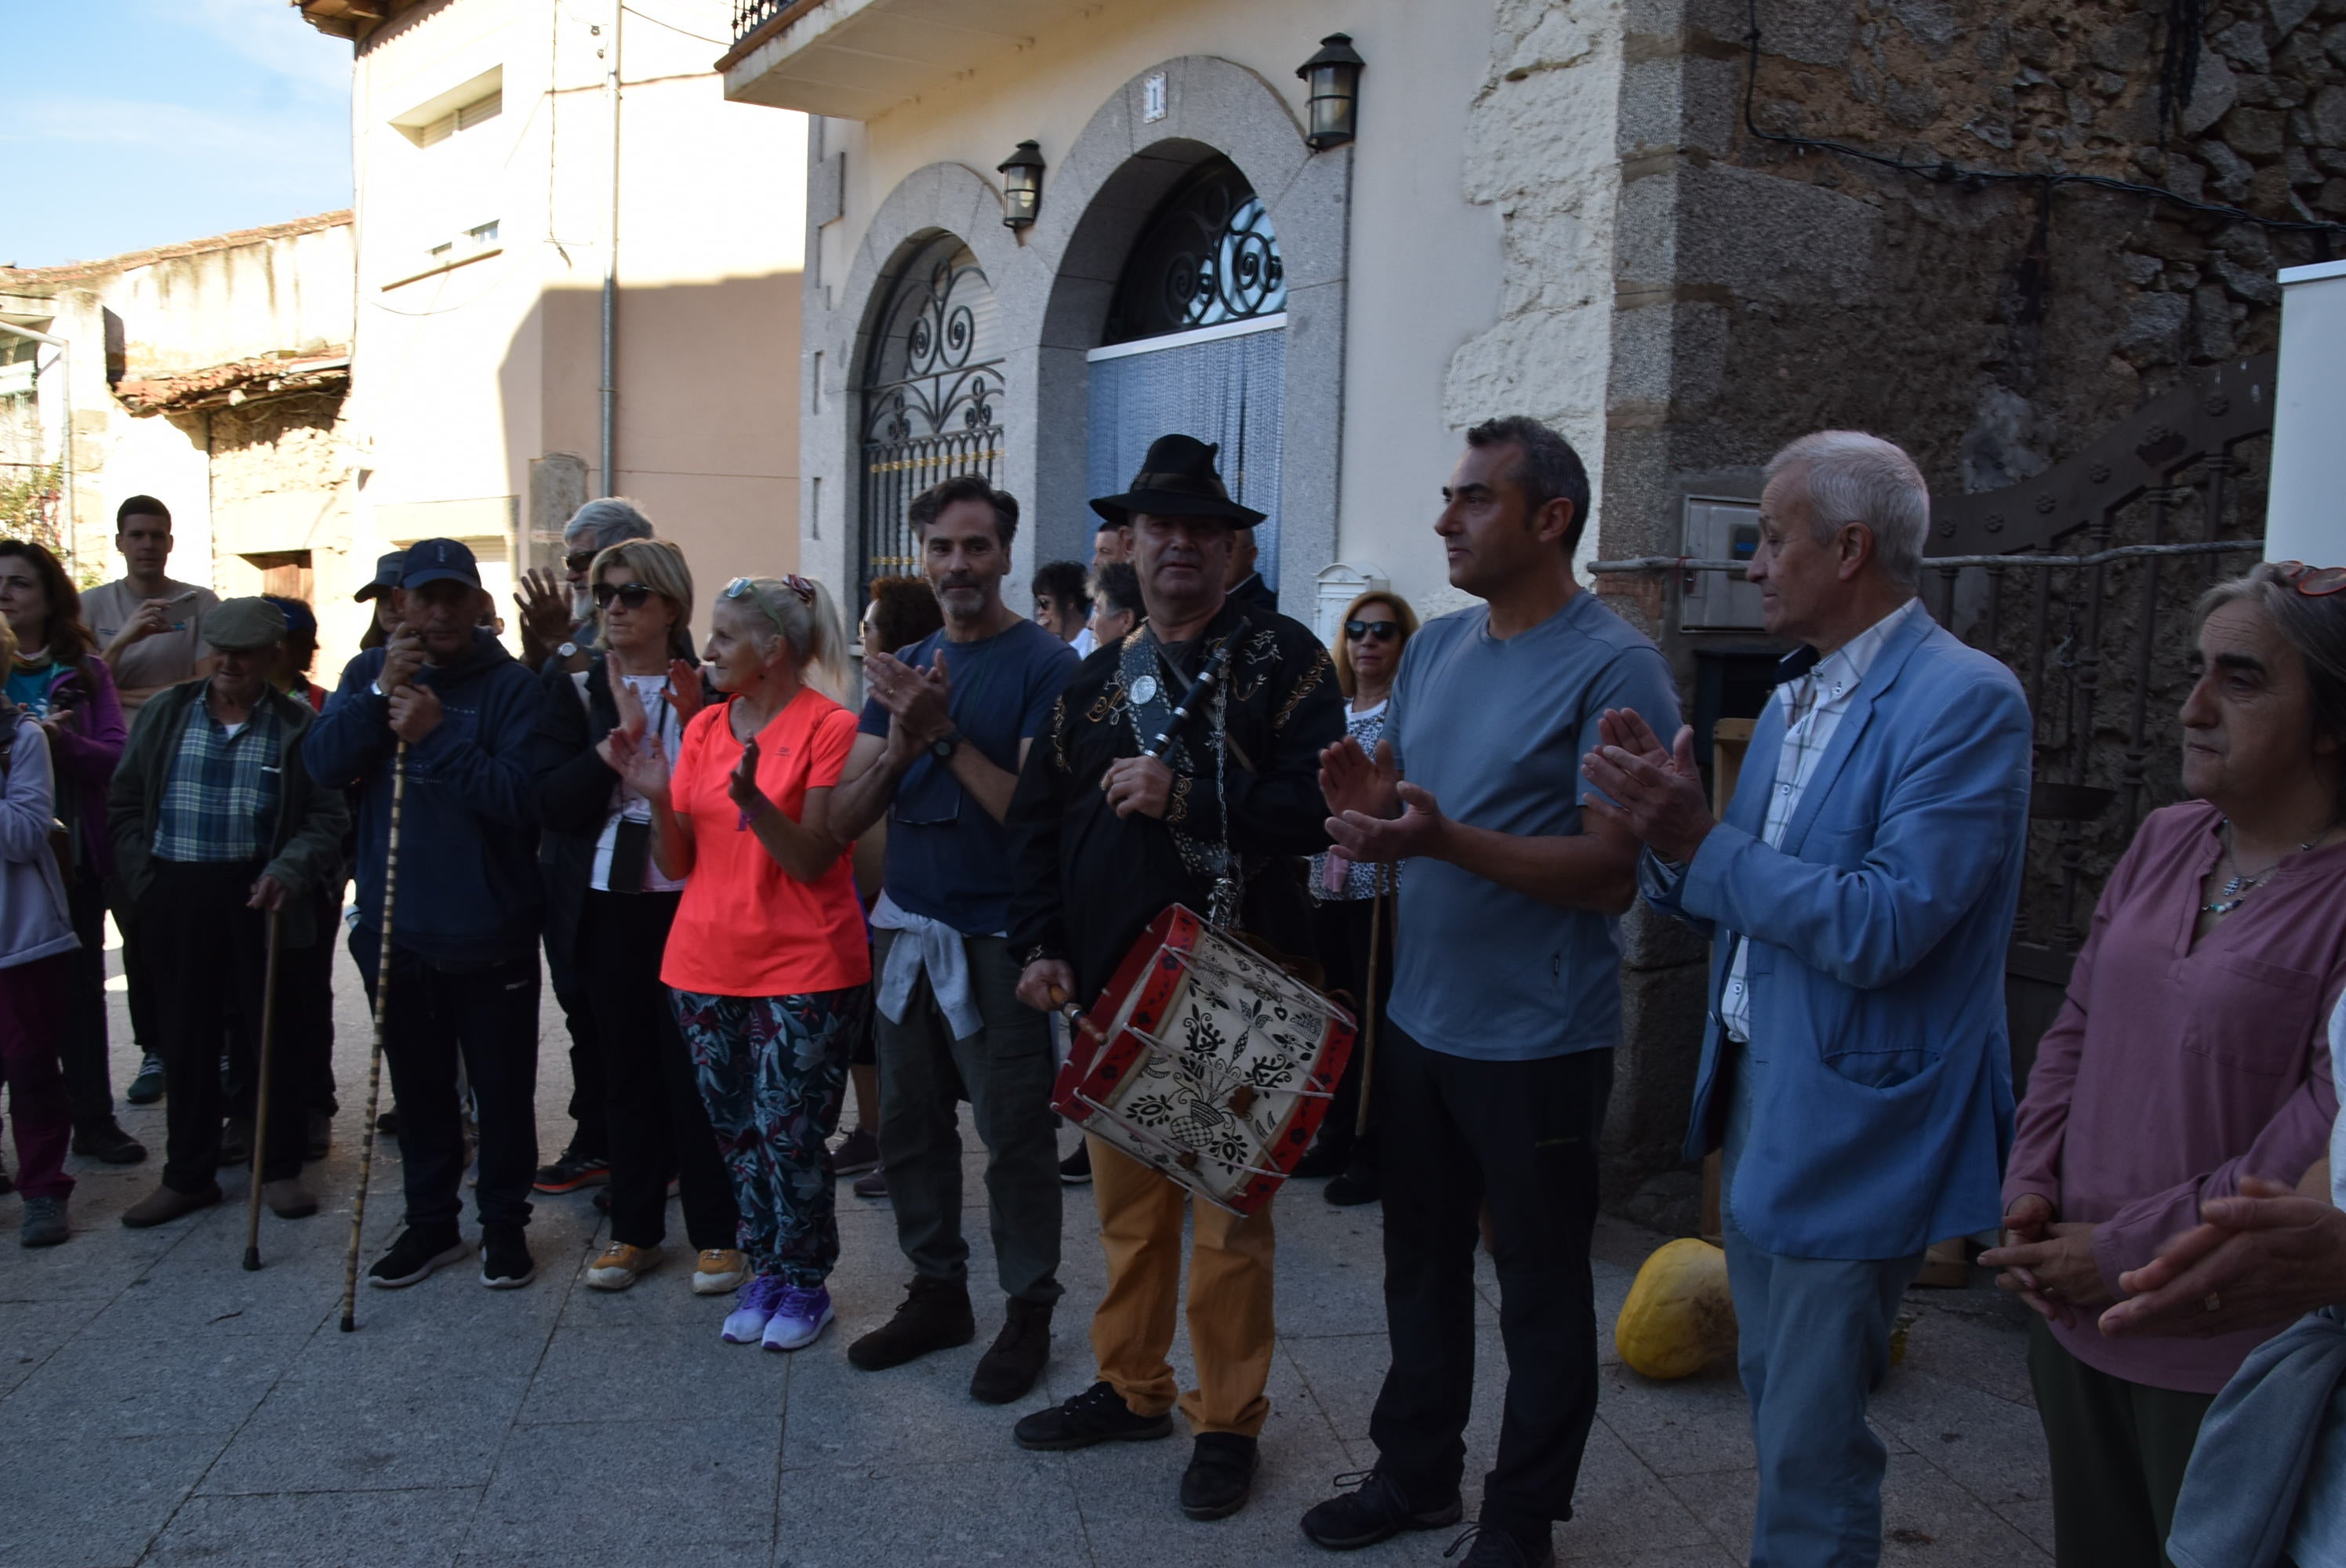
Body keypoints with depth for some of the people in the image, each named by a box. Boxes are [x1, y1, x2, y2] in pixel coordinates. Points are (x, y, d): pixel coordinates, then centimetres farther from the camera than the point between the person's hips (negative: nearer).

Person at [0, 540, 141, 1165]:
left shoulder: (84, 669, 4)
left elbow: (115, 757, -5)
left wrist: (61, 740, -23)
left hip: (73, 855, 1)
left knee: (81, 988, 8)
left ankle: (94, 1120, 17)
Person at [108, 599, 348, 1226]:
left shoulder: (299, 725, -1)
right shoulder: (165, 714, 8)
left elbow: (327, 816, -2)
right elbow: (125, 804, 12)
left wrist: (290, 871, -16)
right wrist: (142, 880, 2)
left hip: (257, 896, -2)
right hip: (178, 899, 3)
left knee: (272, 1035, 5)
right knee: (186, 1038, 10)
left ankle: (280, 1168, 19)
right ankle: (188, 1174, 22)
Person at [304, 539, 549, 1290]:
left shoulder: (513, 686, -9)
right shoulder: (369, 674, 6)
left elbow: (524, 796, -19)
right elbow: (323, 765, -6)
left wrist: (439, 736, -24)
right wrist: (379, 694, -17)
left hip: (490, 931, -4)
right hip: (396, 928, 4)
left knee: (502, 1088, 7)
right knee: (419, 1087, 16)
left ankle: (505, 1224, 24)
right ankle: (430, 1222, 31)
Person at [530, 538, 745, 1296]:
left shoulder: (708, 689, -1)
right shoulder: (574, 689, 5)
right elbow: (553, 802, -6)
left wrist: (696, 723, -18)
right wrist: (620, 736, -18)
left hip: (690, 901, -2)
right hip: (607, 906, 2)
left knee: (696, 1064, 1)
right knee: (627, 1067, 10)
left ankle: (717, 1231, 13)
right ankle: (635, 1229, 22)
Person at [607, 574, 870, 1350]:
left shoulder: (829, 728, -9)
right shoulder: (703, 727, 8)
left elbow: (814, 861, -14)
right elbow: (678, 864, 7)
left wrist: (751, 798, -28)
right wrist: (656, 796, -11)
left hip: (803, 970, -5)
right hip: (706, 966, 6)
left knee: (789, 1135, -2)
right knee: (736, 1133, 12)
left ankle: (804, 1284, 17)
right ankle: (765, 1271, 28)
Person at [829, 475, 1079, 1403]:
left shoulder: (1045, 665, -8)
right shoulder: (905, 667, 10)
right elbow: (843, 818, 3)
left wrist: (944, 732, -23)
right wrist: (898, 745, -16)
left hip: (996, 938, -6)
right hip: (907, 929, 6)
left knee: (1014, 1133, 3)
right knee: (910, 1124, 14)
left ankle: (1029, 1310, 19)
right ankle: (938, 1292, 29)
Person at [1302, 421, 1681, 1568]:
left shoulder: (1613, 668, -15)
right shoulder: (1434, 648, 7)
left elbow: (1613, 874, -21)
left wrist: (1443, 838, -31)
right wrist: (1366, 803, -11)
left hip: (1537, 1040, -7)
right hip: (1418, 1018, 7)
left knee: (1540, 1289, 10)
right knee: (1421, 1263, 20)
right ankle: (1415, 1473, 38)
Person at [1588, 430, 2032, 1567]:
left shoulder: (1964, 699, -17)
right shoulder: (1793, 701, 10)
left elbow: (1882, 925, -26)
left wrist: (1701, 845, -22)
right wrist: (1671, 830, -9)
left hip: (1849, 1124, -8)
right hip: (1755, 1093, 8)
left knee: (1809, 1449, 2)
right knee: (1775, 1399, 22)